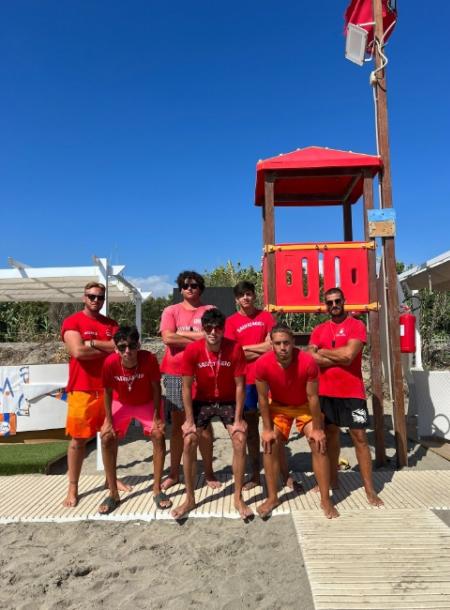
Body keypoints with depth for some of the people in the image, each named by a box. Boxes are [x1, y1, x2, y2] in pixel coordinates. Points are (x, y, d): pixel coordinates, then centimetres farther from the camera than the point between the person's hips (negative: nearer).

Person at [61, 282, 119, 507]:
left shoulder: (111, 324, 10)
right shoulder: (72, 322, -4)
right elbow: (78, 351, -18)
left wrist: (93, 343, -11)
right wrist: (108, 348, -8)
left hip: (109, 388, 5)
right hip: (82, 390, -4)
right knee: (79, 439, 3)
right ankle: (73, 488, 15)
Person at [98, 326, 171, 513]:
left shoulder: (149, 359, -34)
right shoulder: (110, 362, -32)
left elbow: (156, 387, -20)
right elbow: (108, 392, -14)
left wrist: (156, 417, -17)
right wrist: (108, 420, -12)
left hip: (146, 403, -1)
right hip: (121, 403, 1)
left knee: (158, 435, -16)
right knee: (107, 438, -12)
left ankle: (157, 490, 1)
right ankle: (113, 494, 4)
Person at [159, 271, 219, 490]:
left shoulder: (210, 310, 4)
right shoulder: (171, 311, 4)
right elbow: (168, 338, -11)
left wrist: (182, 334, -10)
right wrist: (198, 337, -9)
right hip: (175, 374, 1)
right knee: (178, 424, 9)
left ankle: (209, 472, 19)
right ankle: (174, 473, 20)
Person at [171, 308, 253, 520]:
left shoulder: (235, 349, -24)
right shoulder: (192, 350, -24)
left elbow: (239, 385, -16)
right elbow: (187, 387, -15)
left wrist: (238, 419, -16)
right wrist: (189, 420, -14)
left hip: (228, 401, 0)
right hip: (202, 401, 0)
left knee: (240, 441, -13)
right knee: (189, 442, -11)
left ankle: (238, 498, 5)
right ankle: (189, 499, 8)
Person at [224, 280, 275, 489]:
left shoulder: (266, 316, 5)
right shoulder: (231, 322, 2)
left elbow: (272, 345, -5)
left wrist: (245, 348, -5)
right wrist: (262, 350, -5)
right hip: (246, 379, 0)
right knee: (250, 426, 9)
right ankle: (255, 474, 20)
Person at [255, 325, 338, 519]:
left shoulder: (307, 362, -34)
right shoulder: (262, 364, -31)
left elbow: (312, 397, -22)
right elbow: (263, 398, -16)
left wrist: (317, 428, -15)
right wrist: (267, 429, -12)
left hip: (305, 405, -1)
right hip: (278, 405, 1)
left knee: (319, 446, -7)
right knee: (270, 447, -5)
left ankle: (326, 500, 7)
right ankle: (272, 497, 12)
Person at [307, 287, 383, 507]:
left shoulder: (356, 325, -4)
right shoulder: (319, 330, 8)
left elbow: (348, 354, -18)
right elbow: (311, 358, -5)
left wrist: (323, 352, -5)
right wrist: (339, 358, -13)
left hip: (352, 391, -4)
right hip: (325, 391, 4)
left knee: (359, 436, -1)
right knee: (331, 434, 14)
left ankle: (369, 489, 7)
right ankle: (332, 480, 28)